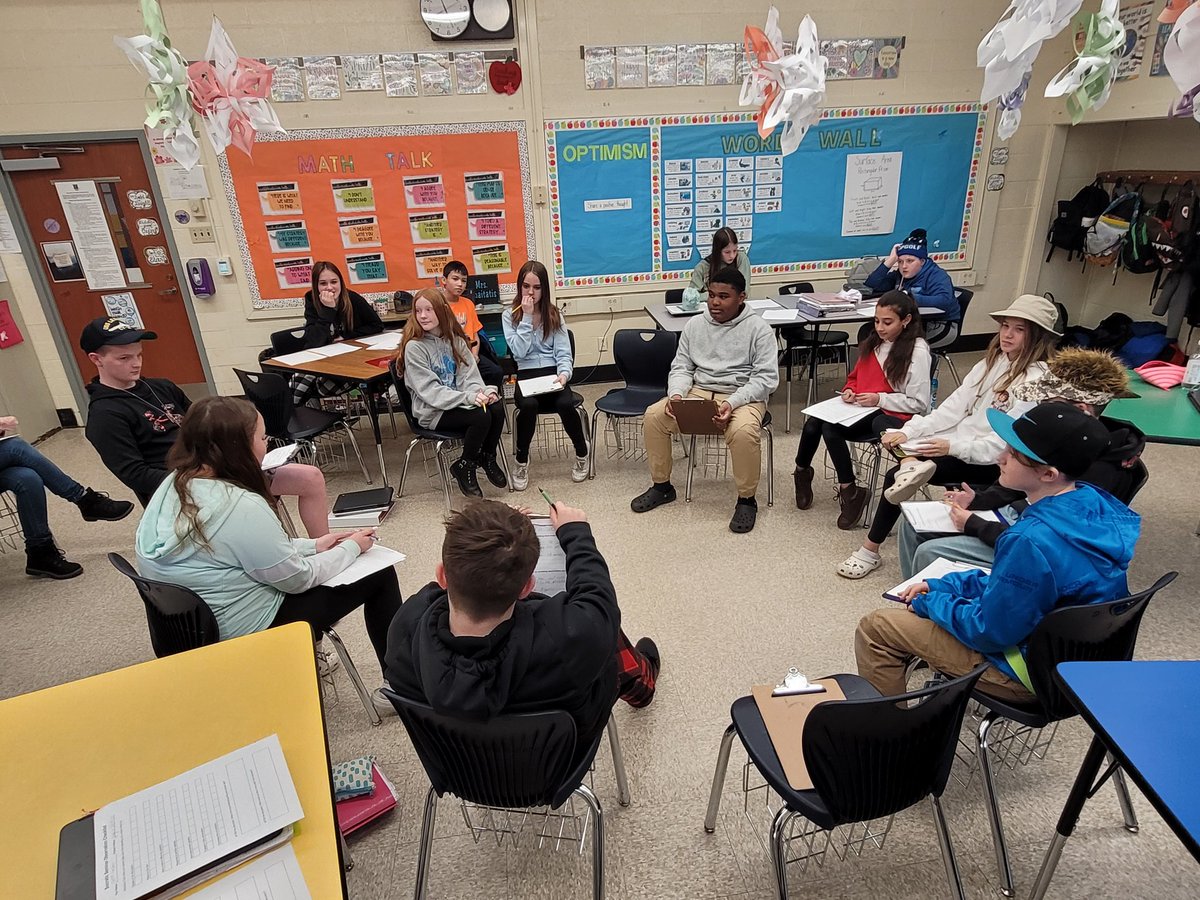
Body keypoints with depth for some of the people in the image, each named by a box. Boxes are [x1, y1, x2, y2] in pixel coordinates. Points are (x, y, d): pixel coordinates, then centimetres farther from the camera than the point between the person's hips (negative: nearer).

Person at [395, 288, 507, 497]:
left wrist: (483, 392, -21)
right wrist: (468, 397, -29)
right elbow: (429, 391, -19)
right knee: (481, 416, -27)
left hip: (459, 402, 5)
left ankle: (487, 457, 3)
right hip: (432, 412, -5)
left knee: (497, 407, -21)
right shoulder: (414, 347, -12)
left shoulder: (455, 340, 7)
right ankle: (464, 467, -4)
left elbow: (469, 375, 1)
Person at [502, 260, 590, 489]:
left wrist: (564, 374, -20)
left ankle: (582, 452, -2)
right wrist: (527, 317, -10)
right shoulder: (510, 315, 5)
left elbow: (564, 353, 1)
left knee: (565, 404, -32)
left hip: (553, 373, 1)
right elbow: (520, 352, -8)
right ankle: (521, 462, -12)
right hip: (527, 375, -1)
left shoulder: (554, 314, 8)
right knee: (528, 405, -35)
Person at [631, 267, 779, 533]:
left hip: (743, 396, -4)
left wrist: (732, 403, -25)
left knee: (744, 431, -37)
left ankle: (747, 499, -11)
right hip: (698, 392, 4)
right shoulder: (694, 324, 8)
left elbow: (766, 378, -10)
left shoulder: (759, 329, -5)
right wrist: (676, 394, -14)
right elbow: (681, 367, 9)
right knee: (654, 416, -17)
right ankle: (662, 486, 3)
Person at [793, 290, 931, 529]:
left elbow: (919, 403, -9)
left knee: (830, 427, -30)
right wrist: (850, 390, 2)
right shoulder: (873, 343, 14)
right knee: (815, 421, -24)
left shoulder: (917, 351, -7)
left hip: (890, 415, -6)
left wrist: (879, 399, -17)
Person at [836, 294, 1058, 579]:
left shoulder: (1038, 380, -14)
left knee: (897, 477, -23)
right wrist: (908, 431, -11)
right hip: (960, 440, 7)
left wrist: (953, 447, -31)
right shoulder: (992, 362, 9)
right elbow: (954, 406, 2)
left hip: (990, 462, -7)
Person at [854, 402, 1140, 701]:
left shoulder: (1034, 541, -35)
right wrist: (941, 586, 4)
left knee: (875, 627, -3)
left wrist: (931, 601, -7)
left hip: (1031, 674, -9)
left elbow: (988, 633, -23)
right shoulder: (1092, 501, -7)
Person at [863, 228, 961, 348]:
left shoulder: (936, 275, -13)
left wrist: (910, 298, -41)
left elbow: (945, 301, -33)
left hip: (942, 326, -6)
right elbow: (871, 285, -5)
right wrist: (890, 260, -11)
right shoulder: (899, 275, 7)